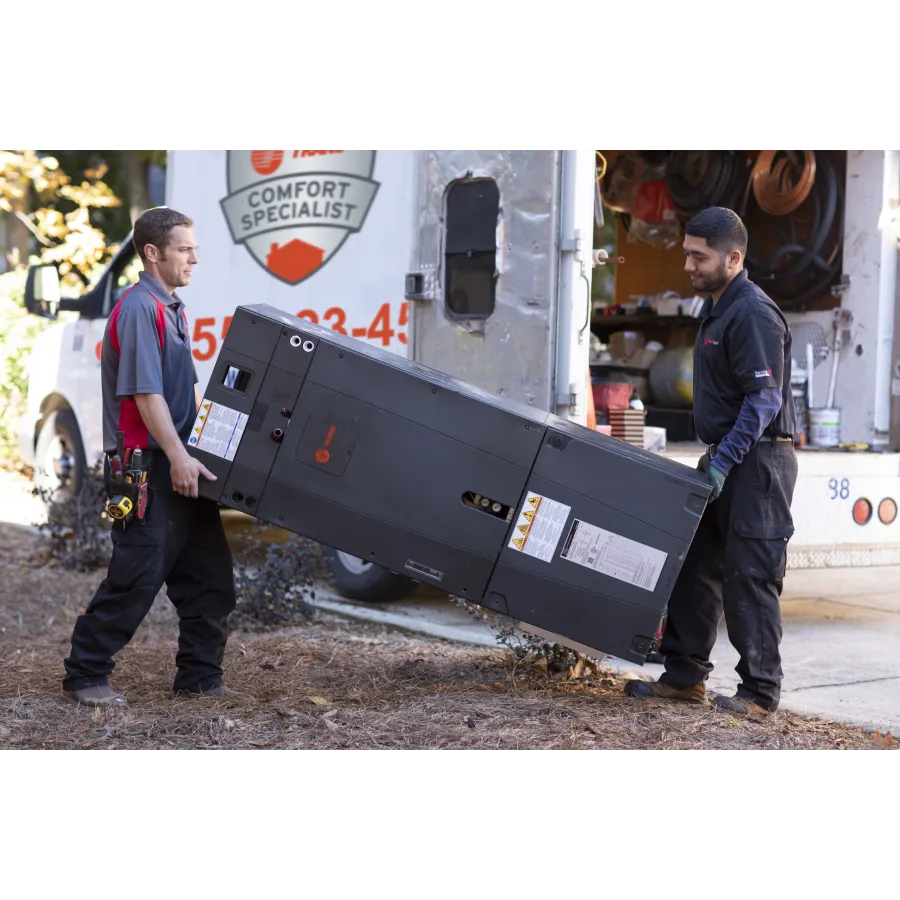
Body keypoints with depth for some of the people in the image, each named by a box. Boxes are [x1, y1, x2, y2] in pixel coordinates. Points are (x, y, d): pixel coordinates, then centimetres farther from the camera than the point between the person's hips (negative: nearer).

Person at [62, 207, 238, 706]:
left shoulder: (171, 309, 17)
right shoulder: (138, 309, -14)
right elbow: (145, 392, -21)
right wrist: (178, 456, -25)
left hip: (180, 466, 10)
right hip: (146, 467, -10)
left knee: (208, 573, 9)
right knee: (137, 575, -5)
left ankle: (200, 676, 17)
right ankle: (84, 675, 7)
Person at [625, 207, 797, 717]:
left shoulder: (753, 315, -17)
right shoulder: (716, 307, 15)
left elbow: (765, 401, -22)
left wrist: (723, 462, -24)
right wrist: (713, 460, 18)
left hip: (758, 463, -10)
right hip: (726, 458, 10)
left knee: (750, 578, -5)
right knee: (695, 568, 12)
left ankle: (761, 693, 4)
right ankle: (685, 677, 20)